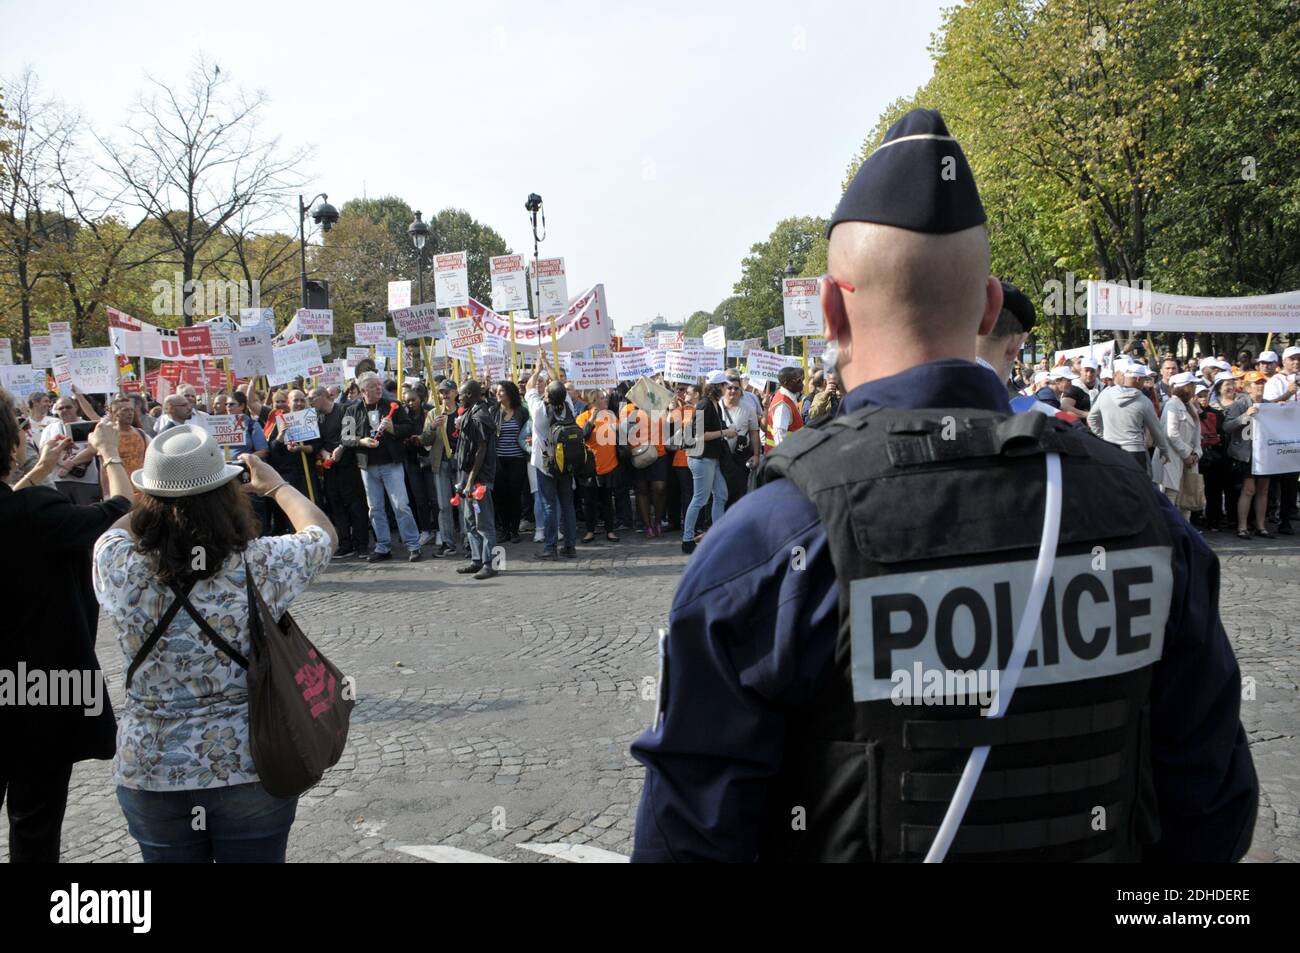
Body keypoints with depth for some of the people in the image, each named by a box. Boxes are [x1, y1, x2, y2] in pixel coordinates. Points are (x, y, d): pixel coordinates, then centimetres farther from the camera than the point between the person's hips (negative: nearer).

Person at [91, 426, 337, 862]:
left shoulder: (120, 567, -15)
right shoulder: (262, 564, -17)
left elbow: (116, 529, 11)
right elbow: (323, 534, 5)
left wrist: (163, 493, 22)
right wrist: (276, 485, 19)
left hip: (150, 773, 2)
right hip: (254, 766, -1)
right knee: (256, 853, 17)